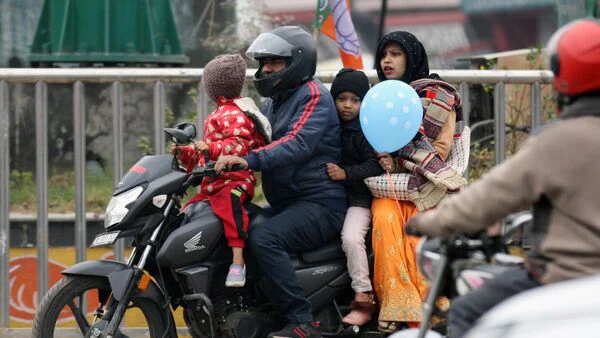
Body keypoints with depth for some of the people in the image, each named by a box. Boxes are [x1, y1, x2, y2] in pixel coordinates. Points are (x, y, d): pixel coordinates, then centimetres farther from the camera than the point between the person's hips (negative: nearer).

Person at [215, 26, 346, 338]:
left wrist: (249, 160, -40)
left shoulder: (313, 96, -10)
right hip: (286, 206, 11)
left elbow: (298, 143, -26)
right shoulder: (273, 102, 20)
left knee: (264, 238, -31)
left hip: (320, 206, -10)